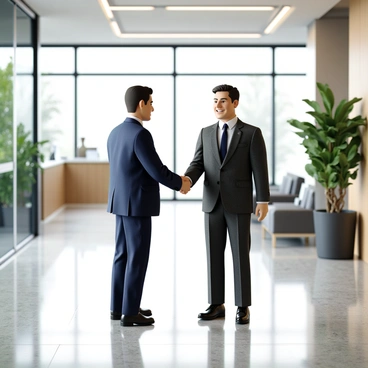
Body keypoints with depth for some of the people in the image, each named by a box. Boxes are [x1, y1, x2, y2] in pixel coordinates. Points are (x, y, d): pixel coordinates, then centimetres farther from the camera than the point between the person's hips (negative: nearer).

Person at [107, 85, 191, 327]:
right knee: (138, 258, -3)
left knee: (123, 255, 14)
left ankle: (119, 307, 21)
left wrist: (173, 180, 20)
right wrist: (180, 183, 0)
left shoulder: (116, 133, 11)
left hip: (122, 202, 9)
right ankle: (130, 312, 0)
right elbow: (157, 170, -20)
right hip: (137, 204, -9)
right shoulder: (140, 134, -19)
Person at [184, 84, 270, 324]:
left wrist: (263, 201, -9)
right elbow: (198, 164, 2)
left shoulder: (252, 133, -3)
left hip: (239, 204, -4)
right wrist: (186, 180, -20)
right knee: (214, 255, 7)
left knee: (240, 255, 1)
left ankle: (243, 307, 9)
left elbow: (259, 169, -5)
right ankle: (217, 305, 16)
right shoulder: (206, 133, 8)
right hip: (213, 203, 4)